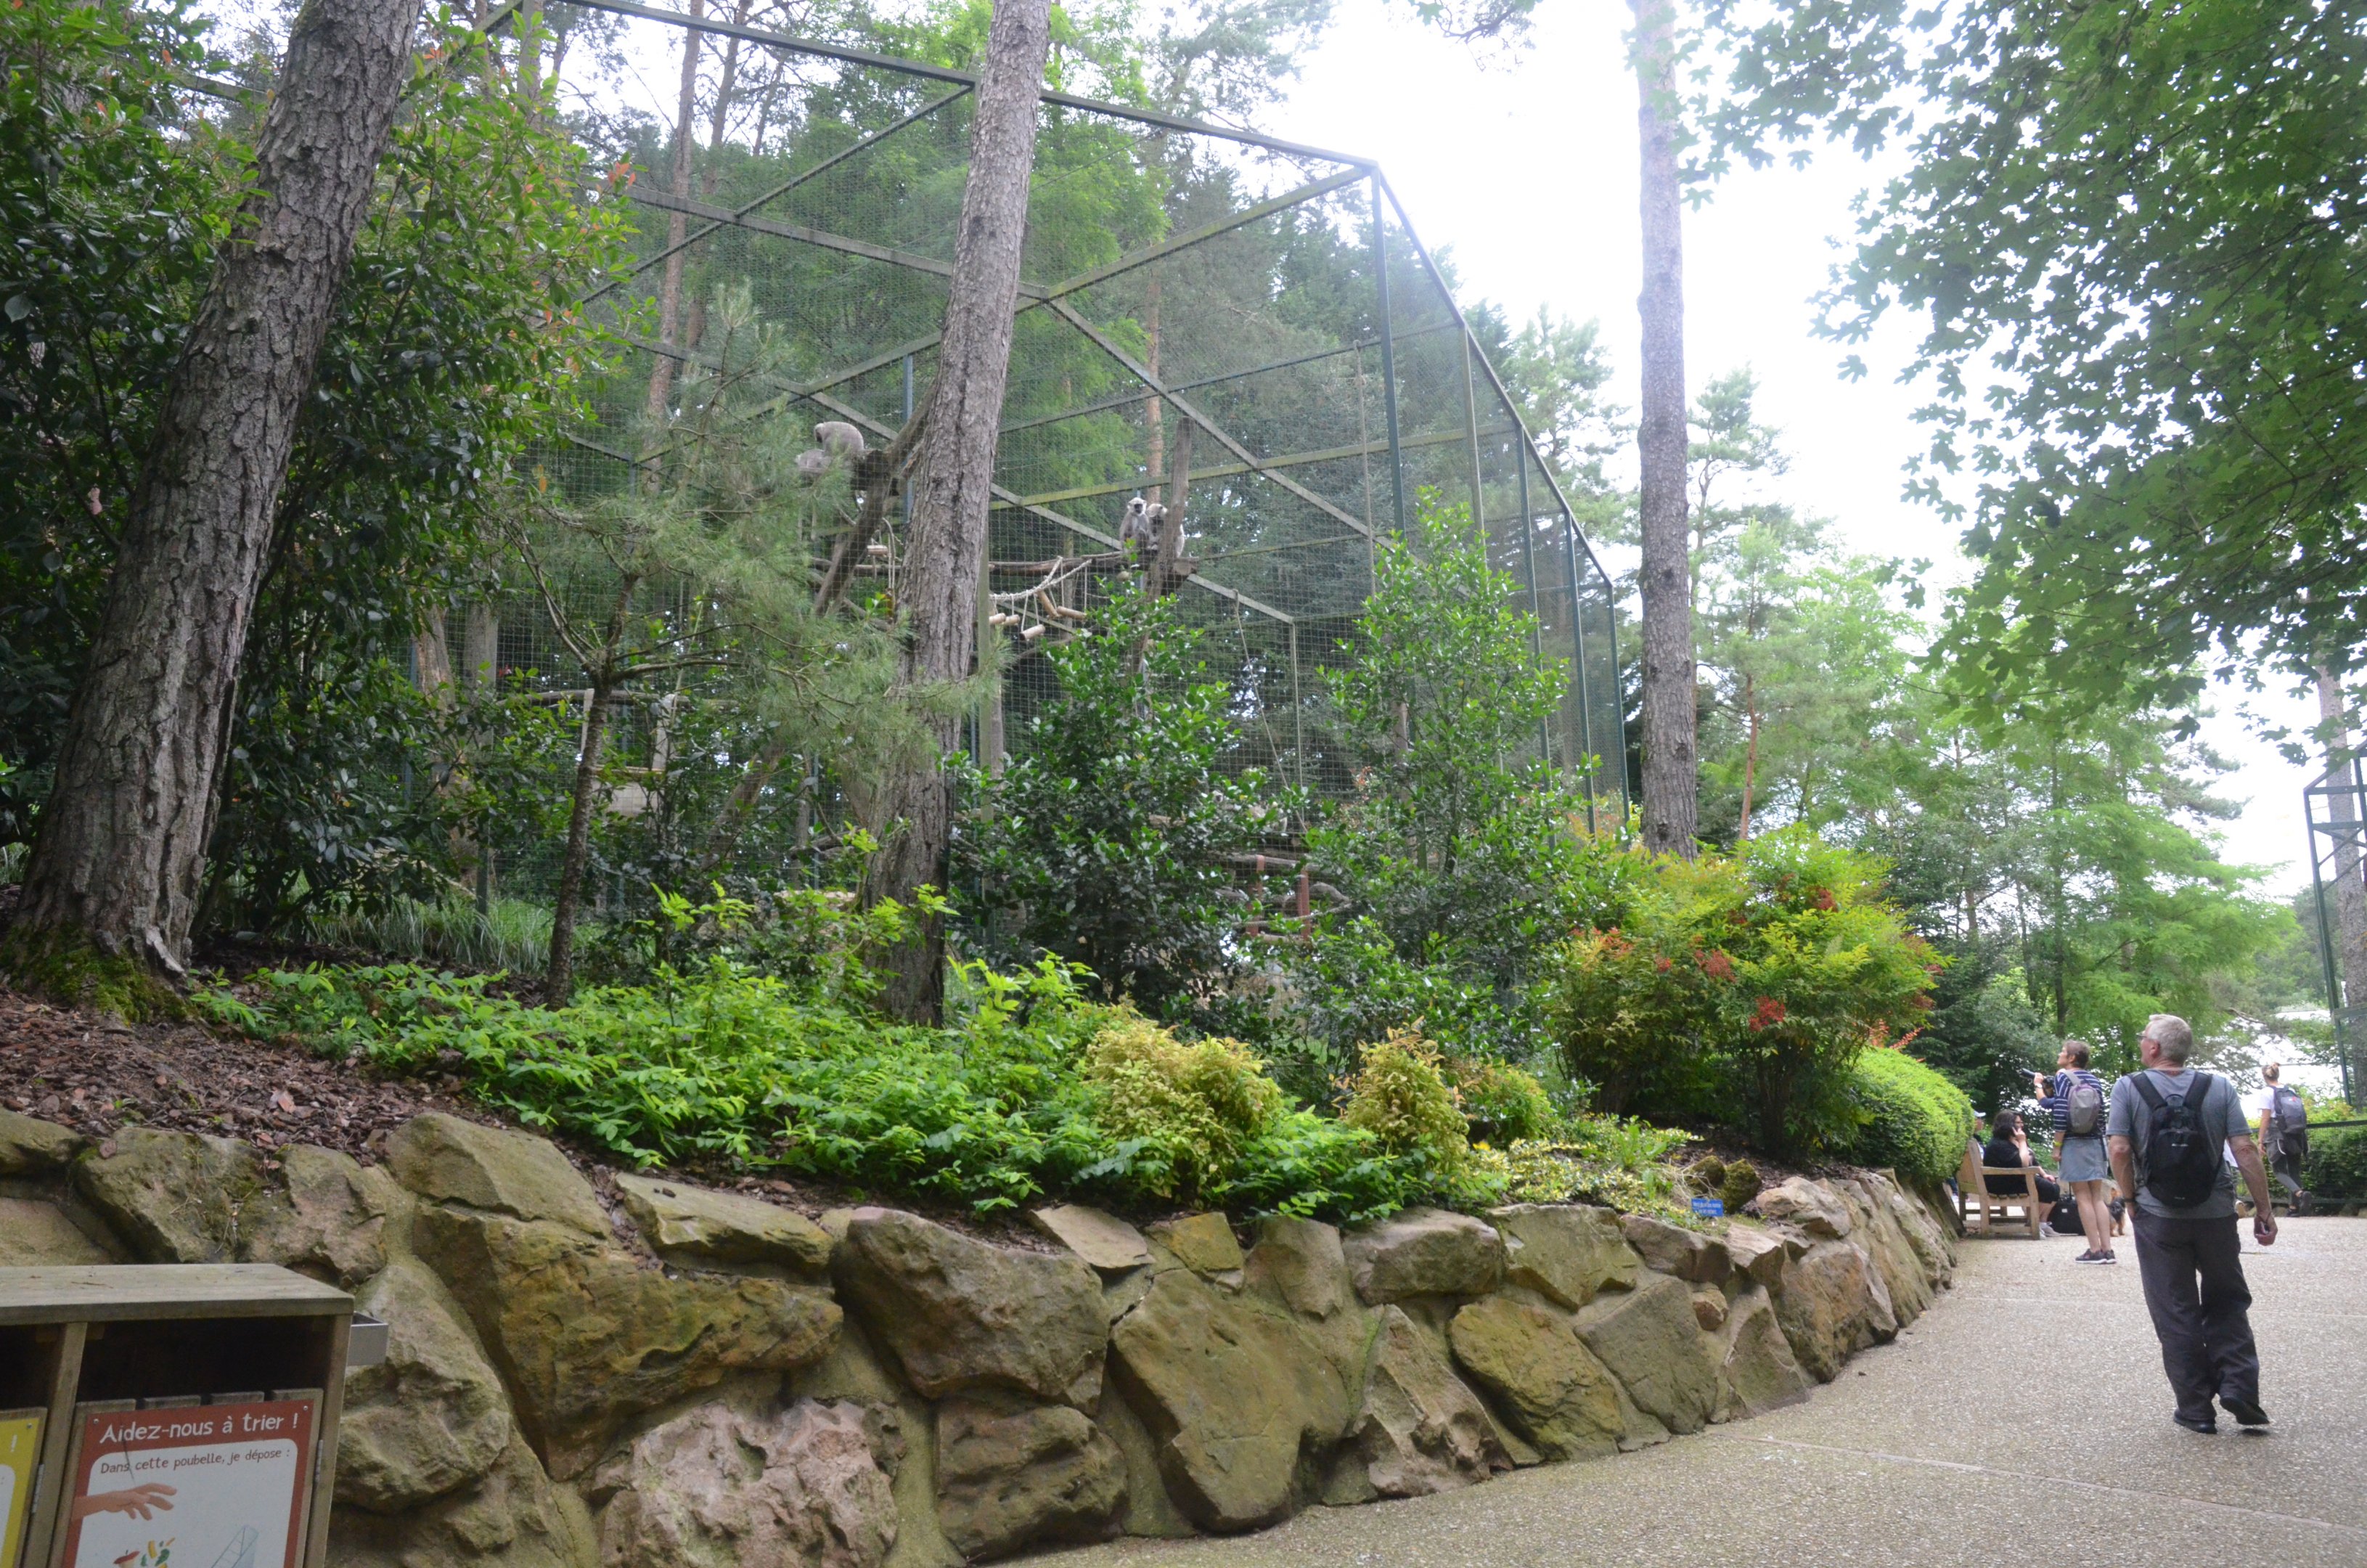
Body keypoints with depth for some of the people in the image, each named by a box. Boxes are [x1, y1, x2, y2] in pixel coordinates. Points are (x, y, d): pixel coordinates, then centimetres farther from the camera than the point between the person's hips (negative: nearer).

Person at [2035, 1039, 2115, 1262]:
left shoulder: (2063, 1077, -8)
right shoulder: (2095, 1080, 10)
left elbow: (2061, 1114, -13)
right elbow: (2101, 1115, 13)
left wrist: (2057, 1146, -10)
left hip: (2073, 1144, -6)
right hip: (2096, 1144, 6)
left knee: (2083, 1197, -2)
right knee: (2098, 1197, 8)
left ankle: (2095, 1250, -3)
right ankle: (2107, 1250, 6)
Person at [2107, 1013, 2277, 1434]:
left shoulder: (2128, 1088, -6)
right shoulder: (2219, 1088, -1)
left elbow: (2120, 1150, -13)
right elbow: (2245, 1151, -6)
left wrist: (2130, 1199, 0)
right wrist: (2264, 1209, 0)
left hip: (2158, 1218, -2)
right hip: (2216, 1214, 2)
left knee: (2175, 1314, 8)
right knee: (2227, 1303, 19)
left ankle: (2196, 1409, 13)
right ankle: (2238, 1386, 6)